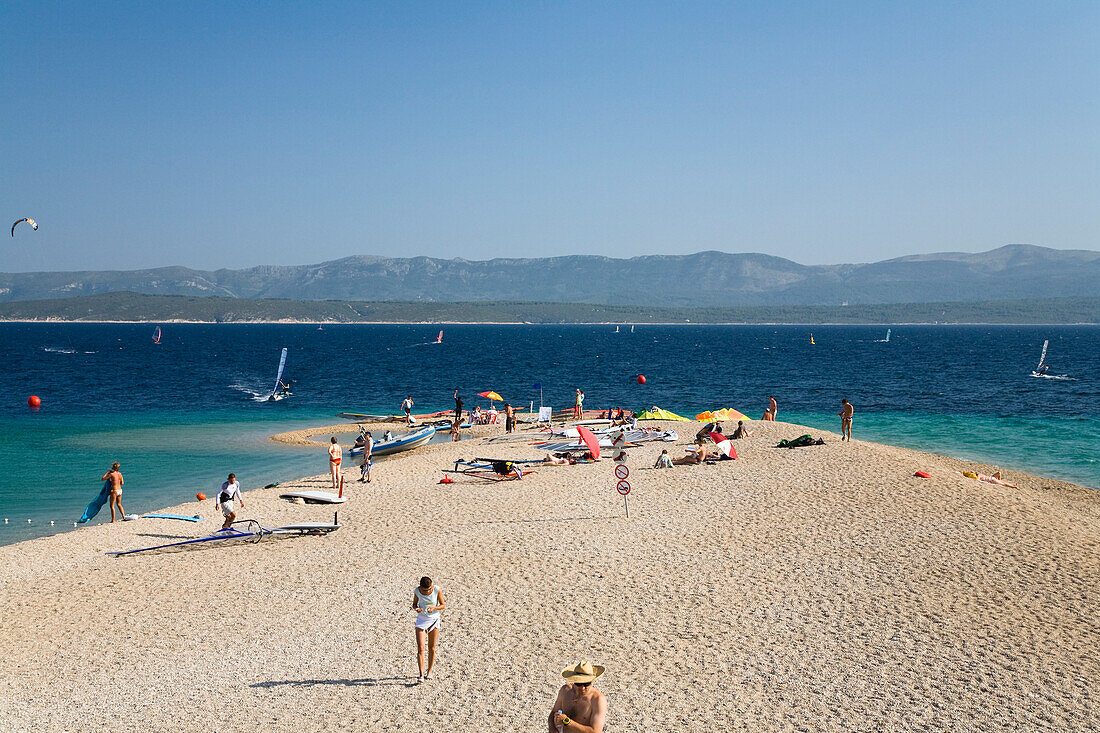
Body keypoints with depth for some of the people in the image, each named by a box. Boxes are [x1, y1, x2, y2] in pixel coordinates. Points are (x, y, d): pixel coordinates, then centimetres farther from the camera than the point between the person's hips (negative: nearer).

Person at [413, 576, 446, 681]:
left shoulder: (437, 590, -16)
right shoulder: (417, 591, -12)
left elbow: (443, 605, -6)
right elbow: (414, 604, 3)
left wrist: (434, 608, -25)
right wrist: (416, 608, -20)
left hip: (434, 620, 0)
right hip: (421, 620, 0)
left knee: (432, 648, 6)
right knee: (420, 648, -11)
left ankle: (429, 672, 22)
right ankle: (421, 674, -12)